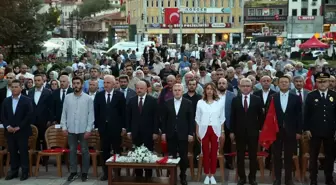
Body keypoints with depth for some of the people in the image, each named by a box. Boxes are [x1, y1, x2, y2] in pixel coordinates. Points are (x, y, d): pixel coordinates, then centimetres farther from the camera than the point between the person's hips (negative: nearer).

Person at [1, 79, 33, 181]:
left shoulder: (27, 100, -3)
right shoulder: (6, 101, 10)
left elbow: (29, 115, -9)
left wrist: (19, 127, -14)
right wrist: (7, 126, -7)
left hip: (22, 131, -4)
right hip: (9, 131, 4)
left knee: (23, 151, 0)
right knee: (12, 151, 8)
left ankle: (25, 172, 8)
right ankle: (14, 171, 17)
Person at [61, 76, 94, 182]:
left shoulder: (88, 98, -3)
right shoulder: (67, 97, 4)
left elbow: (91, 115, -4)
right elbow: (64, 113, 6)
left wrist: (89, 129, -9)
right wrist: (64, 127, 0)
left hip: (83, 130, -2)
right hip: (71, 129, 2)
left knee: (84, 151, 6)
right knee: (72, 151, 10)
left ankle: (84, 173, 16)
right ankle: (73, 172, 19)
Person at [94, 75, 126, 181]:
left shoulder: (119, 95, -2)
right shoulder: (99, 95, 5)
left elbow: (123, 112, -2)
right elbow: (96, 111, 6)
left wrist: (123, 126, -5)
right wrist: (96, 125, 0)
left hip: (116, 127, -2)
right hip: (103, 127, 2)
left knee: (117, 150, 5)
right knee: (105, 151, 8)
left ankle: (117, 172, 14)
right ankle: (106, 172, 17)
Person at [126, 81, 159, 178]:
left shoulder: (153, 100, -3)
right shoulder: (131, 100, 6)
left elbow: (156, 117, -4)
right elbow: (128, 117, 7)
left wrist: (155, 131, -8)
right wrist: (128, 131, 3)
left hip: (148, 133, -2)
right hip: (136, 132, 2)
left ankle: (148, 176, 12)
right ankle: (138, 175, 13)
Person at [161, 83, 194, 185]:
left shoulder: (188, 103, -1)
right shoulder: (167, 103, 4)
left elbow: (191, 119, -2)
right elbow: (164, 119, 6)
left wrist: (191, 133, -6)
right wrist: (163, 132, 1)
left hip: (183, 134, -1)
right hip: (171, 134, 1)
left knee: (183, 156, 5)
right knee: (171, 156, 5)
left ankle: (183, 176, 19)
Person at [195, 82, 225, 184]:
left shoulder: (219, 103, 3)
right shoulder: (200, 103, 3)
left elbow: (222, 118, 6)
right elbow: (197, 118, 6)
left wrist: (222, 132, 4)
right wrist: (197, 131, 3)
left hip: (215, 130, 0)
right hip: (204, 130, 0)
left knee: (214, 153, 4)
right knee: (205, 153, 3)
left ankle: (212, 175, 13)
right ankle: (207, 175, 13)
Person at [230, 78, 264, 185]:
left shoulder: (257, 99, 1)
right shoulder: (235, 100, 3)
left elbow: (261, 116, 4)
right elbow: (232, 117, 3)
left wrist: (260, 129, -1)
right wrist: (232, 131, 0)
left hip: (253, 132, 0)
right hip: (239, 132, 1)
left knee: (253, 156, 6)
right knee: (240, 156, 6)